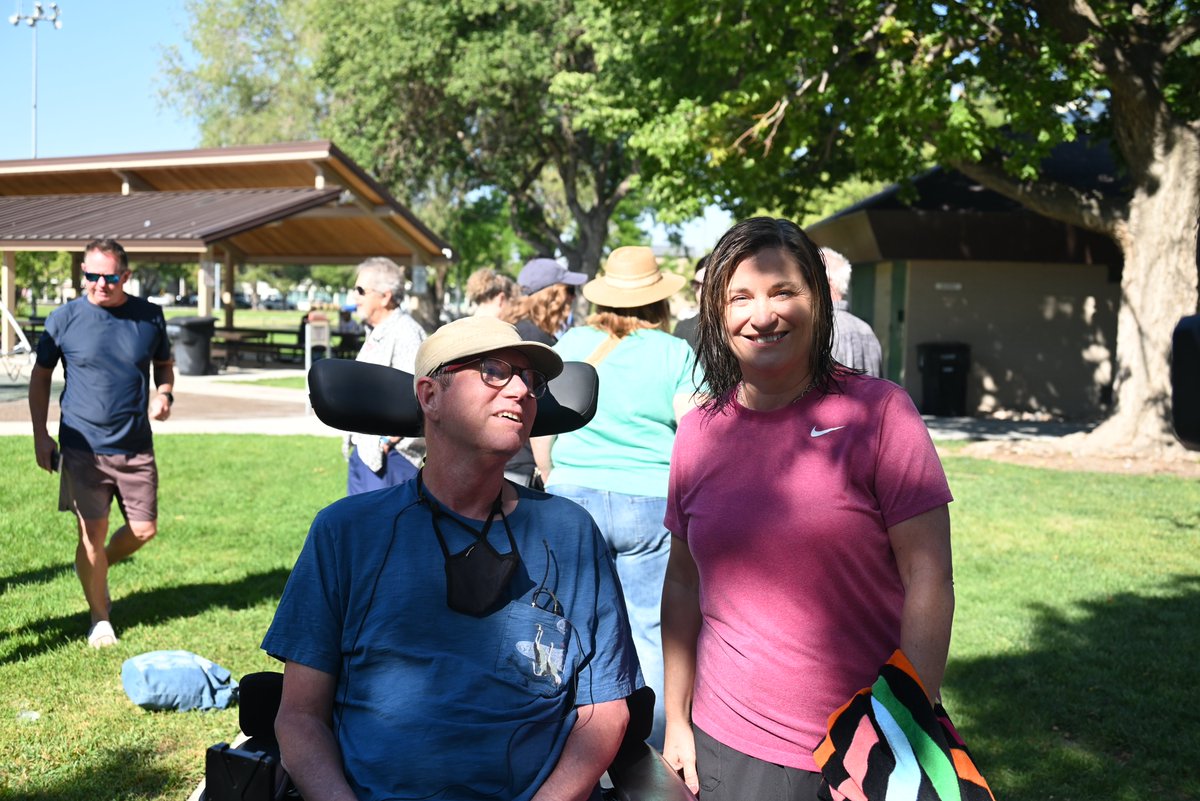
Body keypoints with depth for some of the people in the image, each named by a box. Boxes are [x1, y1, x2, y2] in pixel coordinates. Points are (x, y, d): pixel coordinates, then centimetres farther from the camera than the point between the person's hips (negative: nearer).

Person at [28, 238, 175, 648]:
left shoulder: (149, 315, 1)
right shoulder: (64, 318, -3)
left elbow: (164, 364, 17)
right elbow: (41, 376, 7)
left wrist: (163, 394, -5)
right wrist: (40, 434, 1)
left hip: (136, 447, 2)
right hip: (83, 447, -2)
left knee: (144, 529, 5)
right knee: (92, 533, -2)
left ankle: (95, 571, 35)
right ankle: (100, 618, 17)